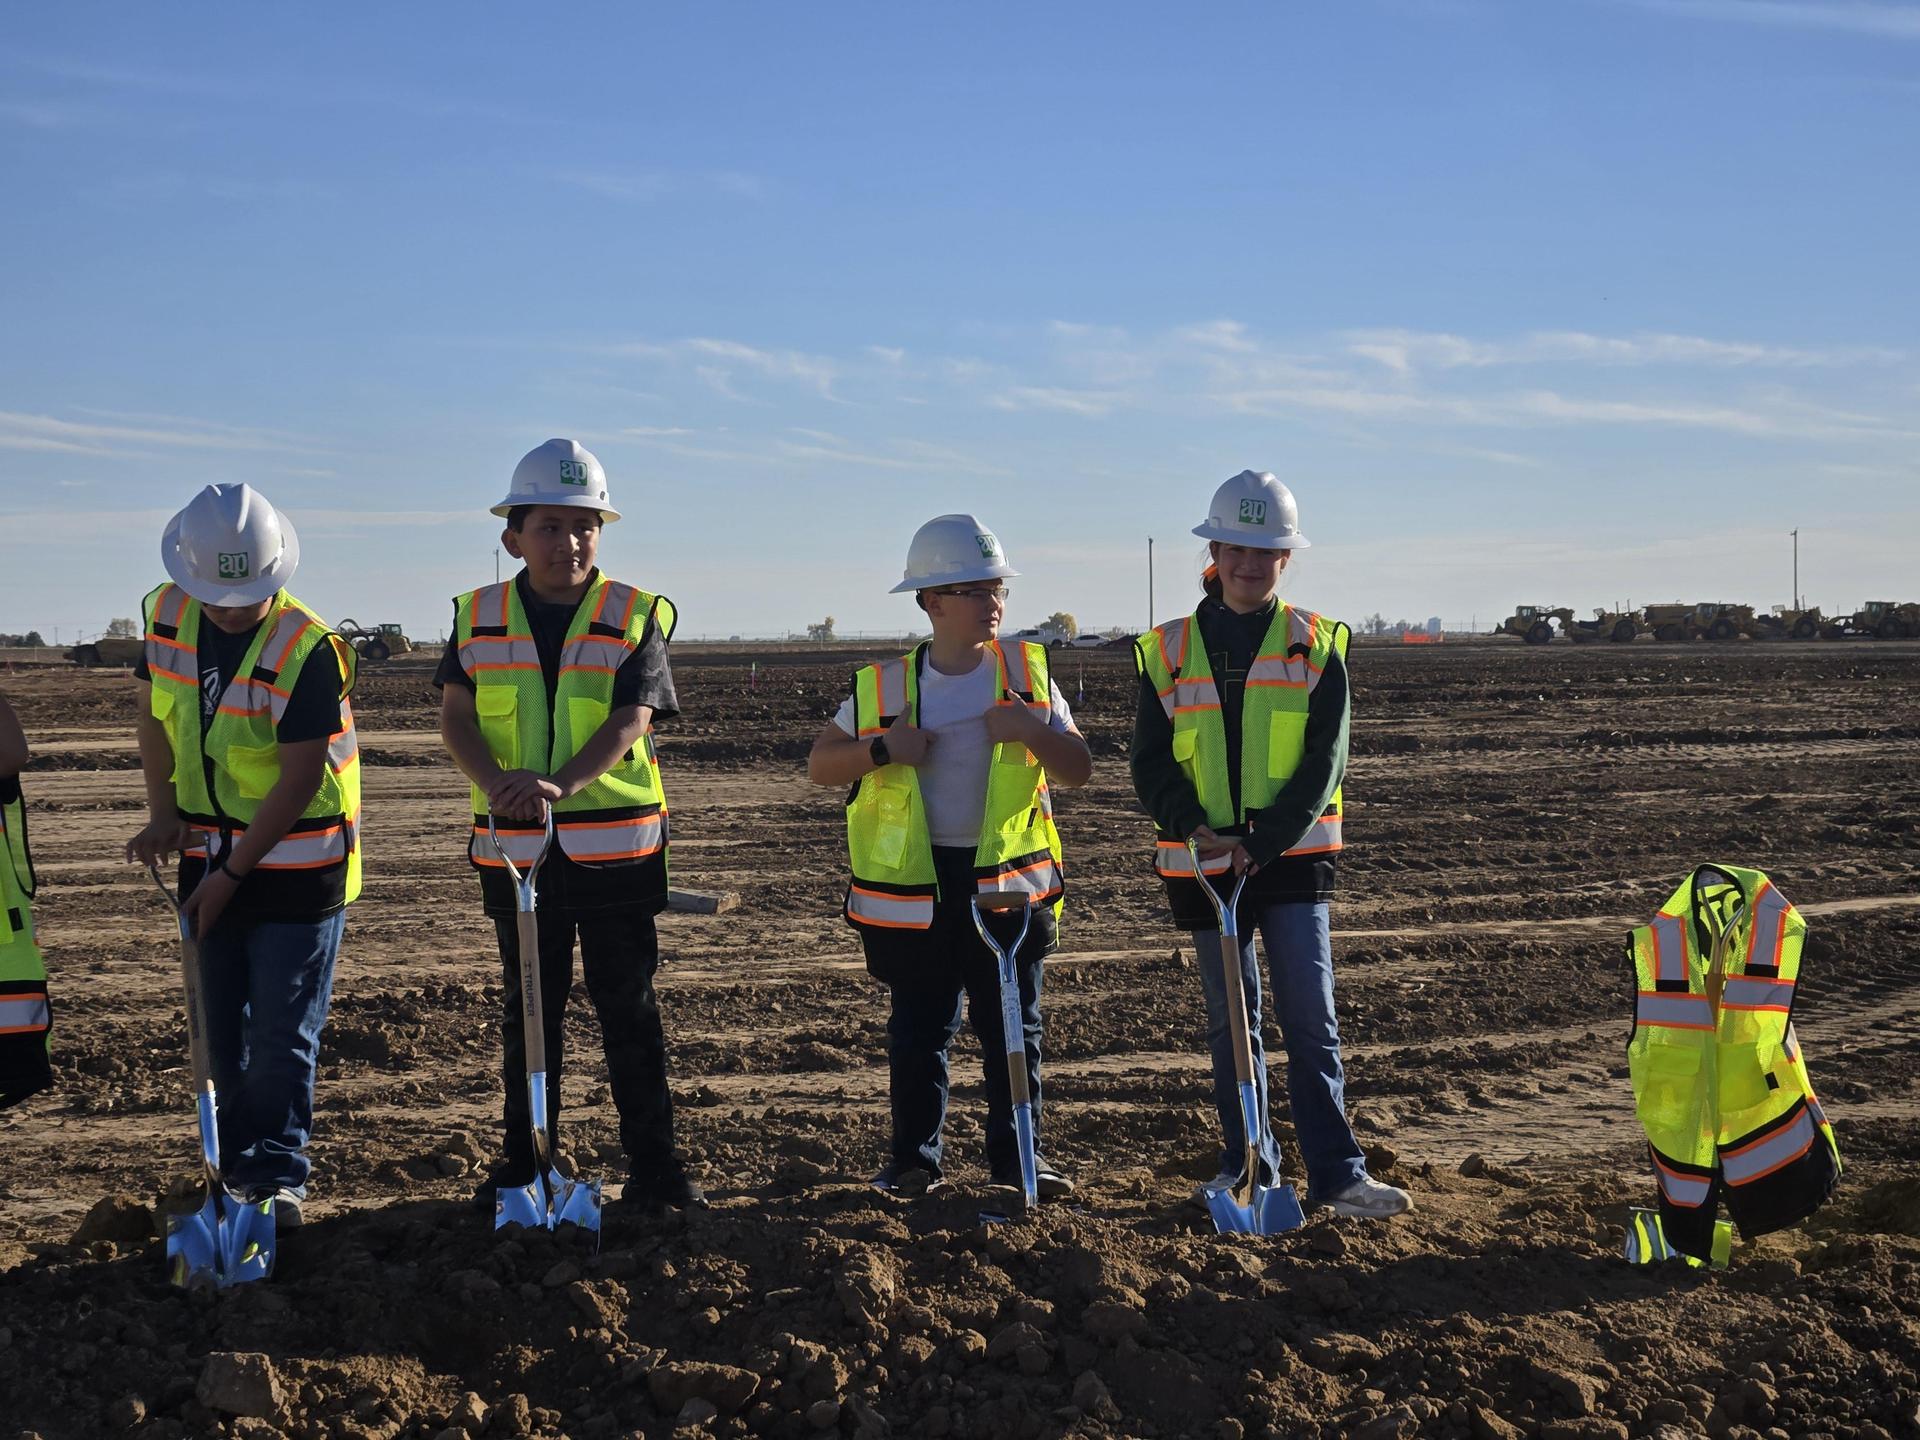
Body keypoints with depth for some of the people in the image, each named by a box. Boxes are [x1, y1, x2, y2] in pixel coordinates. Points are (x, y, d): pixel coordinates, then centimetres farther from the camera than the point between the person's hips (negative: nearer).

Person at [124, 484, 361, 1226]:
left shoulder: (308, 651, -23)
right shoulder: (168, 615, -4)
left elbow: (299, 781, -21)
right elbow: (153, 712, 10)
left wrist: (232, 874, -17)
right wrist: (164, 813, -3)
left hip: (297, 864, -6)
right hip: (209, 852, 6)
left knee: (281, 1035, -2)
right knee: (220, 1030, 12)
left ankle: (277, 1178, 9)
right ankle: (238, 1171, 25)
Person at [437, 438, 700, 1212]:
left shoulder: (634, 617, -2)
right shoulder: (479, 617, 5)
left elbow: (630, 722, -13)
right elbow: (455, 716, -4)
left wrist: (562, 784, -31)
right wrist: (495, 783, -25)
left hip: (614, 845, -2)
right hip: (513, 849, 2)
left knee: (629, 1008, 5)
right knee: (527, 1010, 12)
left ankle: (652, 1161, 13)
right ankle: (525, 1162, 23)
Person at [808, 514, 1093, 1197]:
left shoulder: (1026, 675, 0)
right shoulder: (885, 688, -2)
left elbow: (1079, 769, -1)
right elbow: (819, 765, 1)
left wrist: (1032, 729, -18)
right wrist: (883, 748, -16)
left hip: (1009, 877, 1)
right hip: (915, 881, -1)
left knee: (1013, 1028, 7)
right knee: (919, 1028, 7)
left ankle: (1016, 1158, 18)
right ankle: (915, 1158, 20)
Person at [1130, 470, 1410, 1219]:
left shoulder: (1316, 646, 0)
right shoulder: (1168, 651, 3)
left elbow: (1323, 764, -5)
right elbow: (1149, 762, 0)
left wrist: (1265, 843, -15)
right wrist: (1197, 828, -17)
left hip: (1291, 856, -1)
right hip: (1202, 865, 2)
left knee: (1310, 1018, -5)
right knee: (1231, 1020, 10)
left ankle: (1336, 1173, -2)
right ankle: (1248, 1165, 23)